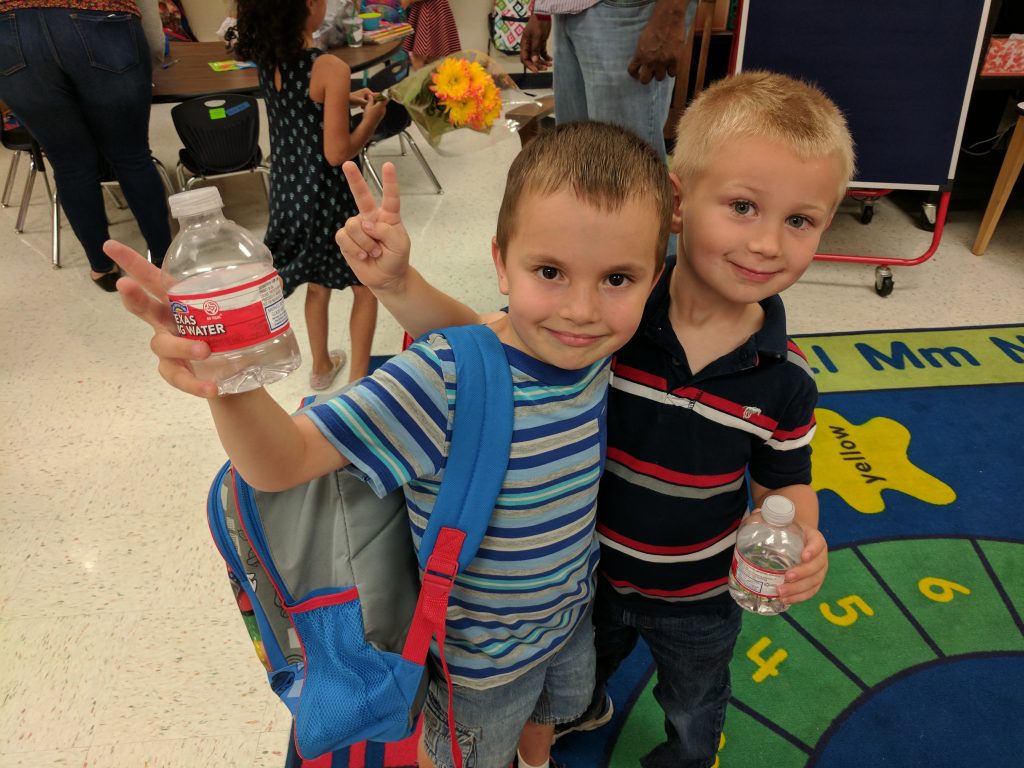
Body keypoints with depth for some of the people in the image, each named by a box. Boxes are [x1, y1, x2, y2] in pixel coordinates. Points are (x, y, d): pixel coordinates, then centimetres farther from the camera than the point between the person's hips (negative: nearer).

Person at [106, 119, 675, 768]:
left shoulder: (596, 348, -21)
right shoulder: (444, 381, -37)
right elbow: (285, 461, -36)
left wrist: (404, 285, -29)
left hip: (574, 611, 6)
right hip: (485, 650, -5)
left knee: (551, 715, 37)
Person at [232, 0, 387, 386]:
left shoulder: (267, 59, 1)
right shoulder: (330, 68, -22)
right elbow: (337, 153, -21)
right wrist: (371, 118, -6)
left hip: (288, 191, 7)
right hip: (327, 196, -7)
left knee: (317, 283, 25)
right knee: (367, 285, 13)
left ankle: (321, 366, 40)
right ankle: (358, 379, 18)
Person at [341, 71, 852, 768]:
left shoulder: (785, 378, -24)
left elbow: (785, 480, -8)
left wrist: (800, 540, -29)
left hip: (696, 597, 0)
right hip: (586, 567, 1)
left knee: (693, 704, 32)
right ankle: (584, 709, 72)